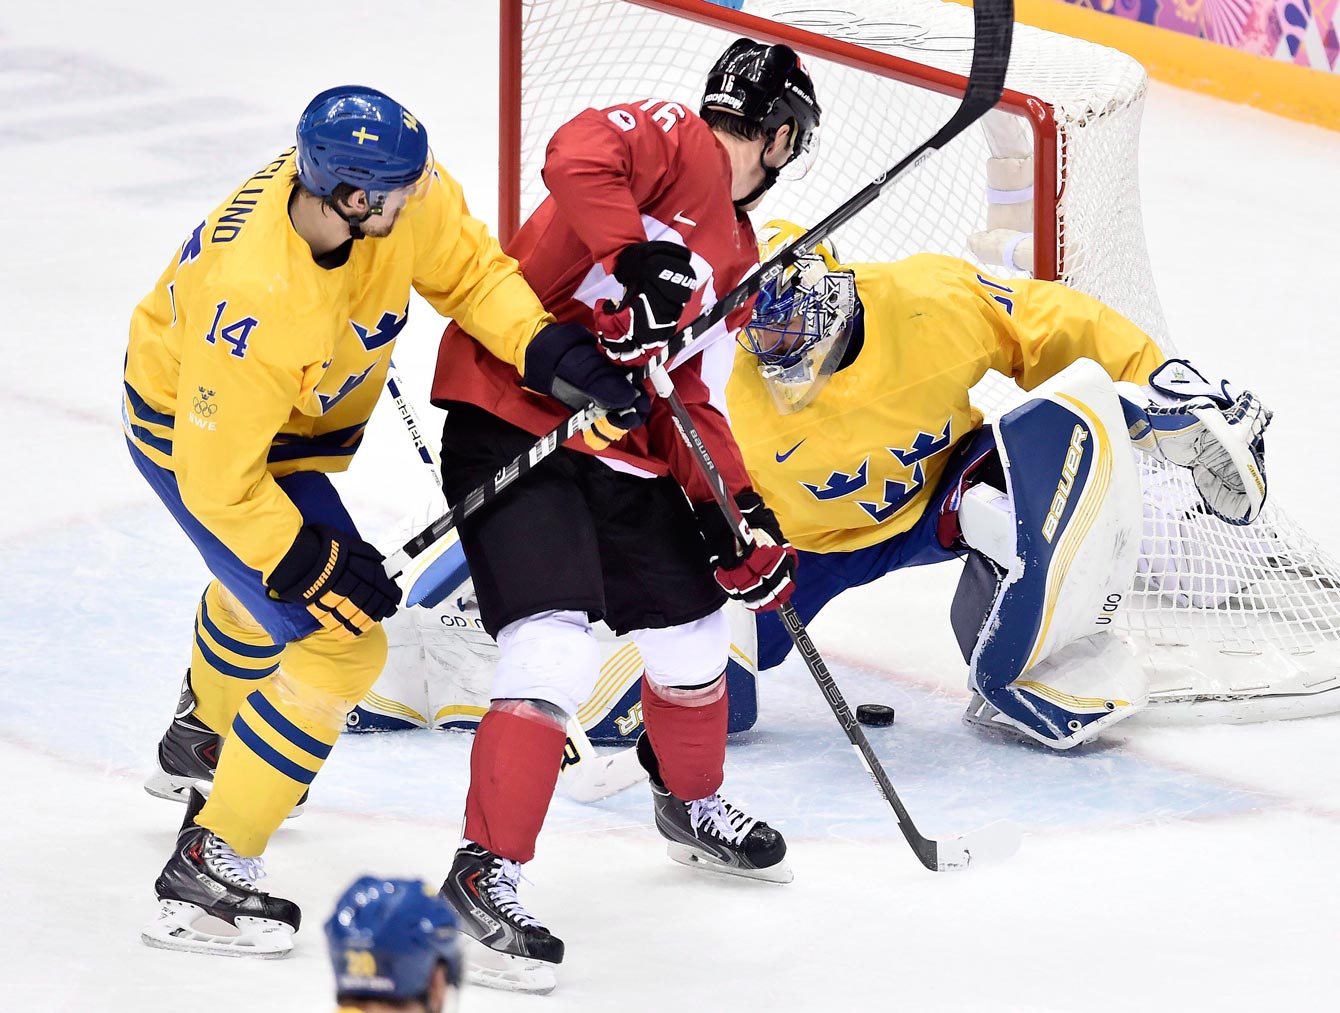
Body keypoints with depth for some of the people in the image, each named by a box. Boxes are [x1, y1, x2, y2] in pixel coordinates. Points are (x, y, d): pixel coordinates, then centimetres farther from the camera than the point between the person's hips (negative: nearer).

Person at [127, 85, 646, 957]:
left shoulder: (404, 191, -28)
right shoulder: (253, 304, -44)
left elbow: (467, 269, -12)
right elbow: (219, 478, -34)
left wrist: (551, 348, -27)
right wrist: (319, 568, -30)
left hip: (294, 418, 9)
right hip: (193, 431, -9)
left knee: (266, 582, 35)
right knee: (340, 642, -14)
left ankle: (199, 745, 65)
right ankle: (208, 868, -5)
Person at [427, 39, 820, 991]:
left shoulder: (738, 259, 18)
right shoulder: (675, 140, -8)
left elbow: (695, 398, 14)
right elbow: (577, 154, -29)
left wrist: (737, 512, 1)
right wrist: (635, 257, -37)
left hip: (620, 442, 9)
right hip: (509, 420, -9)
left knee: (692, 633, 20)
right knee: (556, 651, -20)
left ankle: (692, 803, 47)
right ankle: (487, 873, -13)